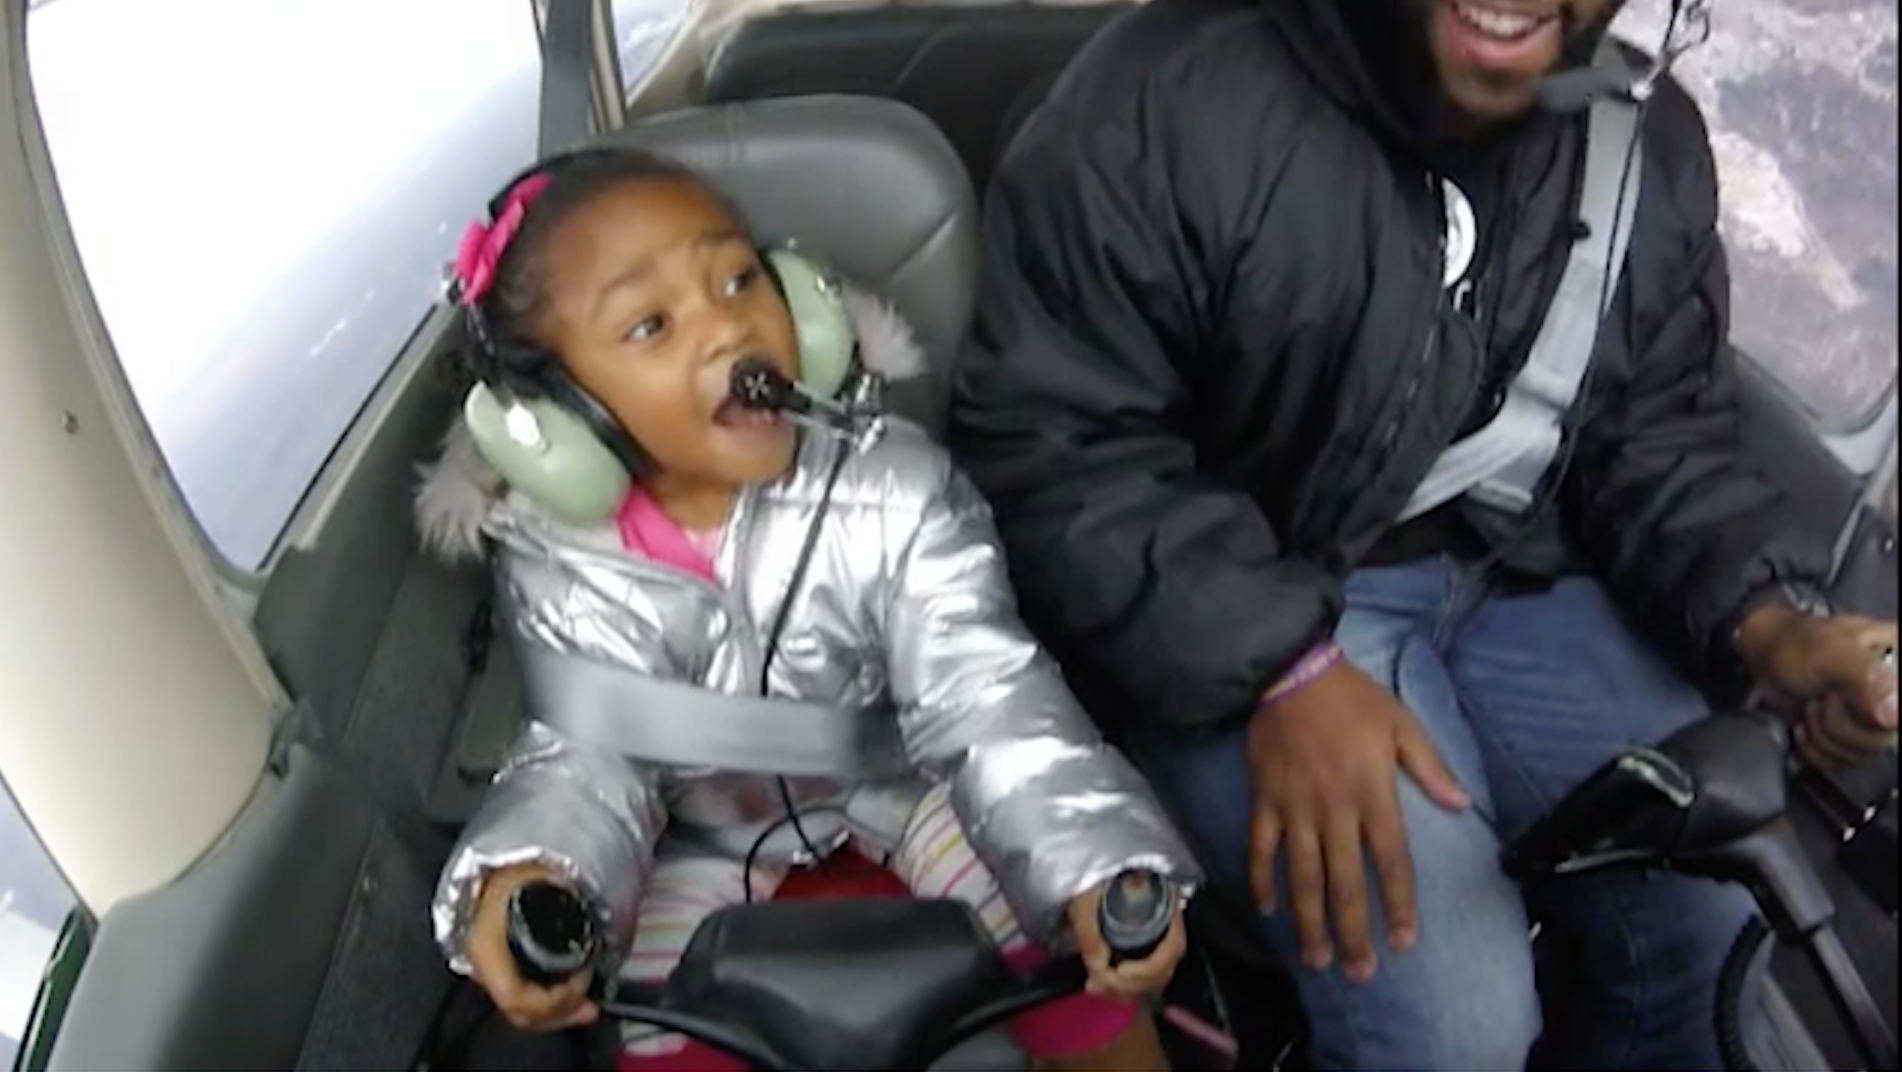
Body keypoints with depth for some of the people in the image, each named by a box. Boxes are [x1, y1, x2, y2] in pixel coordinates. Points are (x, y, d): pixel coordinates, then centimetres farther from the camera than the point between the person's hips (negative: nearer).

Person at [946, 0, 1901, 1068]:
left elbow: (1666, 437, 8)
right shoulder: (1172, 100, -17)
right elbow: (1047, 441, -17)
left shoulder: (1652, 140, 2)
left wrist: (1771, 620, -12)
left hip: (1515, 579, 6)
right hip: (1247, 614, -5)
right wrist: (1280, 669, -27)